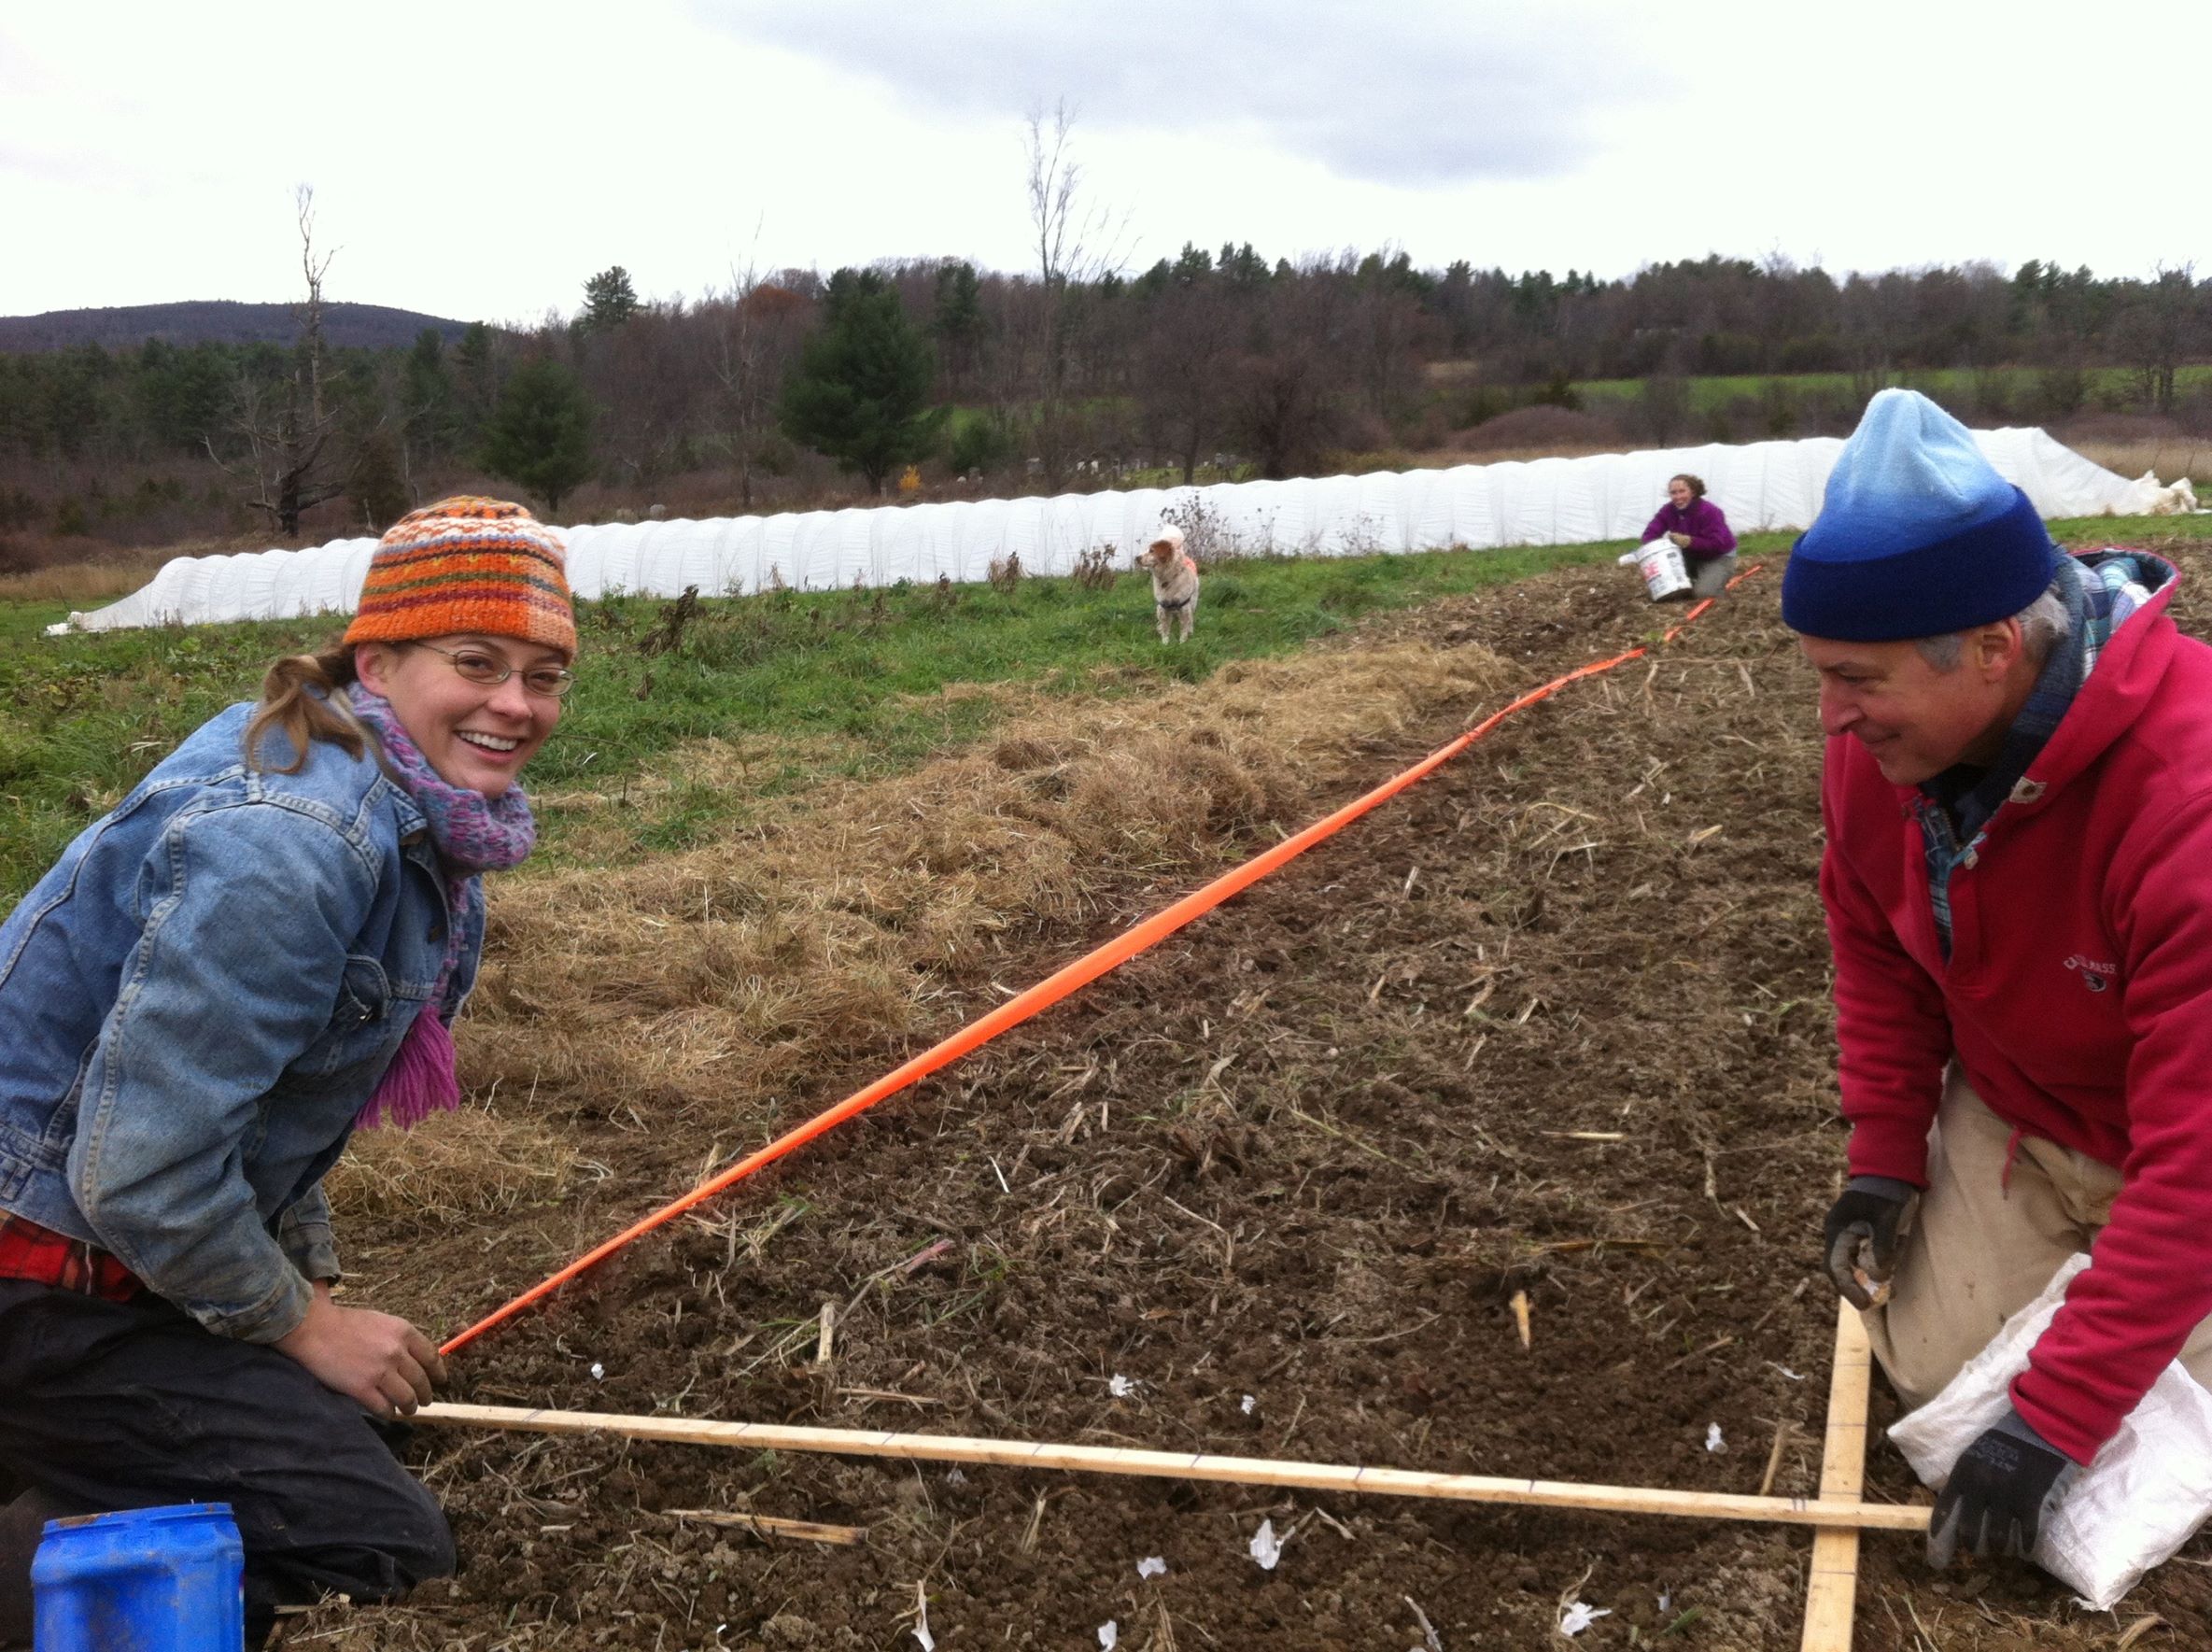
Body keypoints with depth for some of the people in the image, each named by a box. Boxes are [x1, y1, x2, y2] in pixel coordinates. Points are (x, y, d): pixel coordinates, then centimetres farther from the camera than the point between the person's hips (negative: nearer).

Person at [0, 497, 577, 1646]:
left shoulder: (423, 811, 3)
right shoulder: (286, 843, -27)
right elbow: (140, 1173, -26)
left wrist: (312, 1274, 12)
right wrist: (302, 1323, -13)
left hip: (142, 1238, 10)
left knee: (362, 1420, 22)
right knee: (379, 1547, -15)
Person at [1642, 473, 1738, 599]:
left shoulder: (1709, 512, -29)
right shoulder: (1668, 510, -11)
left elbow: (1718, 544, -33)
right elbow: (1650, 533, -12)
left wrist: (1690, 541, -43)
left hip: (1719, 557, -6)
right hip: (1692, 556, 6)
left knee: (1702, 593, -26)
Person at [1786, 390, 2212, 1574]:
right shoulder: (1877, 743, -19)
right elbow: (1873, 946, 1)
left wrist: (2054, 1420, -35)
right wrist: (1884, 1159, -3)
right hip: (2010, 1115, 5)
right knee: (1932, 1375, 1)